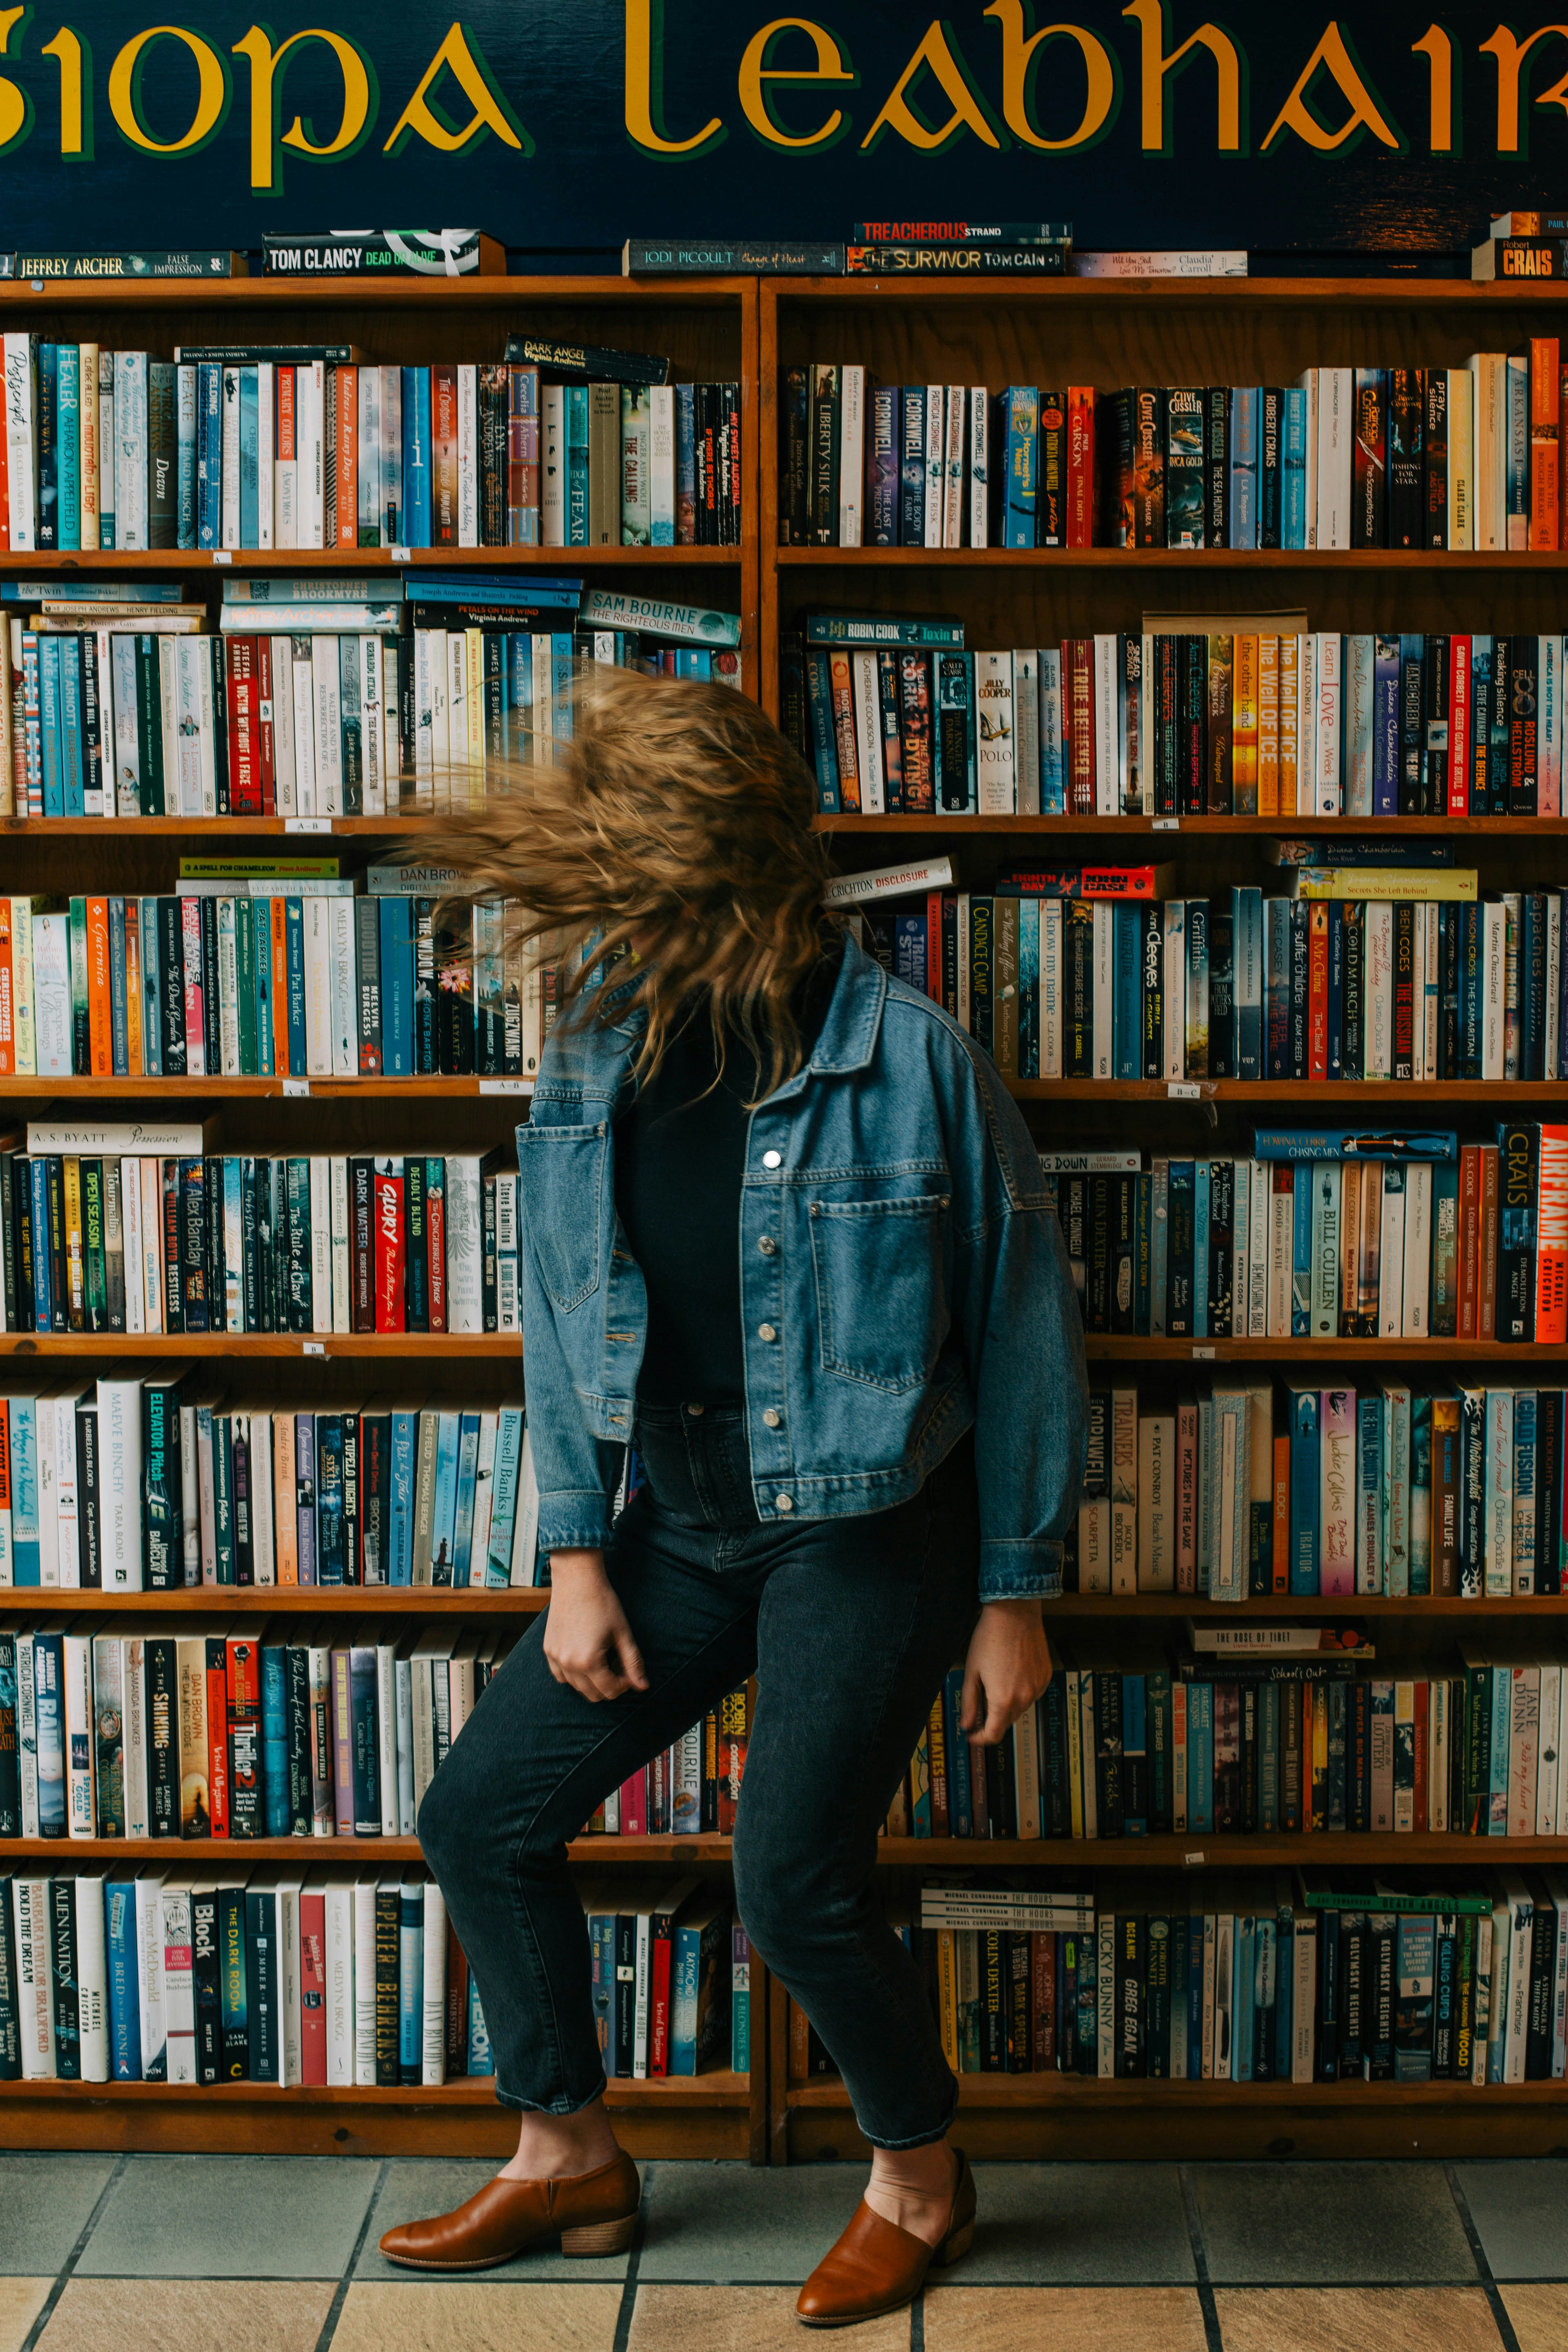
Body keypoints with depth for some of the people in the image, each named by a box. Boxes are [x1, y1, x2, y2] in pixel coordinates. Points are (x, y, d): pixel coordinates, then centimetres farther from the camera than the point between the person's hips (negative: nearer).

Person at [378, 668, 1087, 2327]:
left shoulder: (908, 1056, -17)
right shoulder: (593, 1053, -2)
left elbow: (1023, 1323, -9)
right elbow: (560, 1315, 6)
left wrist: (1014, 1593, -6)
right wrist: (574, 1554, 1)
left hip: (870, 1528, -6)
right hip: (680, 1523, 6)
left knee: (794, 1881, -14)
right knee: (480, 1815, 6)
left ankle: (920, 2176, 17)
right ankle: (566, 2157, 28)